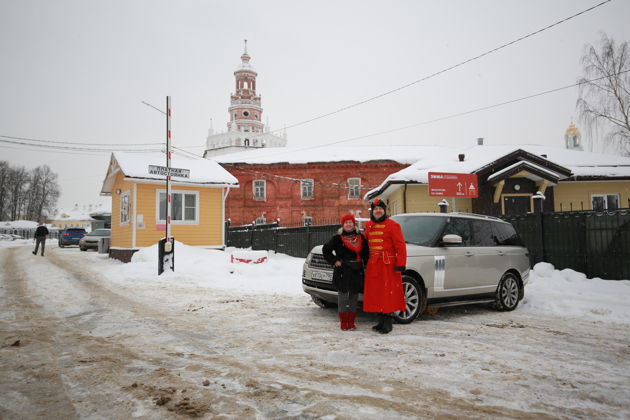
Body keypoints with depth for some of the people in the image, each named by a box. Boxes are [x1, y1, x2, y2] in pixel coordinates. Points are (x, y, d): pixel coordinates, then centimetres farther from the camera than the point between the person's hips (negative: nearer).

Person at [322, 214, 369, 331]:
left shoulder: (360, 237, 9)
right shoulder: (337, 238, -1)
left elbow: (366, 251, 21)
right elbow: (326, 249, 0)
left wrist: (364, 262, 8)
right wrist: (334, 261, -5)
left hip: (357, 271, 3)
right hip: (342, 271, -3)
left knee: (354, 295, 7)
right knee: (343, 295, -1)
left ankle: (351, 322, 17)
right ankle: (344, 322, 8)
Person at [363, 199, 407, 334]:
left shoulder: (392, 225, -6)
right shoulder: (369, 226, 13)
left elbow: (400, 246, -10)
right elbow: (365, 244, 22)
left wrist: (400, 265, -14)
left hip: (388, 265, -6)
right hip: (373, 265, 6)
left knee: (387, 294, -5)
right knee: (375, 293, 9)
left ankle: (387, 323, 3)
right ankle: (381, 321, 21)